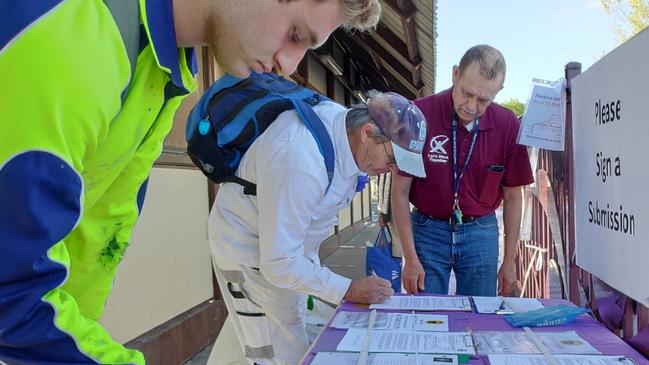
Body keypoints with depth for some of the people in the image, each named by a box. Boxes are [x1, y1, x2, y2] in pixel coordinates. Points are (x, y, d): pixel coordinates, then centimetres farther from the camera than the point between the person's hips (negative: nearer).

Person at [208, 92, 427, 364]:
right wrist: (349, 290, -29)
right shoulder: (301, 160, -38)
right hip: (252, 247, -8)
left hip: (292, 241, 8)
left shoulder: (347, 122, -11)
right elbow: (278, 262, -32)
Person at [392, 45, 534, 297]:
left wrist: (510, 261, 4)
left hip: (481, 233, 2)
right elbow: (400, 192, -10)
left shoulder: (507, 125, -6)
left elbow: (512, 196, 3)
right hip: (428, 231, -2)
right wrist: (410, 258, -11)